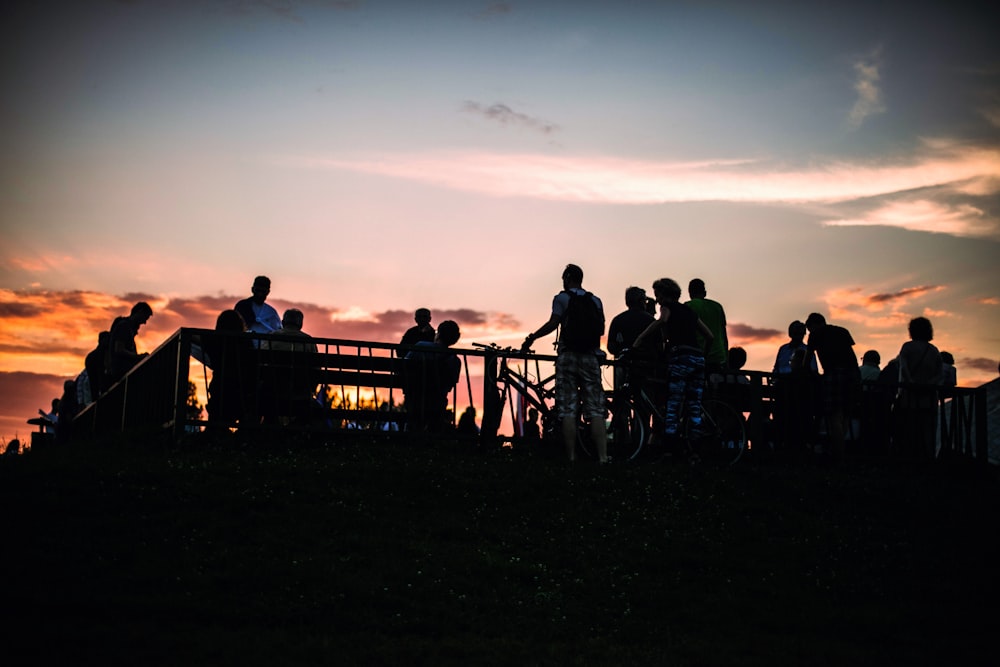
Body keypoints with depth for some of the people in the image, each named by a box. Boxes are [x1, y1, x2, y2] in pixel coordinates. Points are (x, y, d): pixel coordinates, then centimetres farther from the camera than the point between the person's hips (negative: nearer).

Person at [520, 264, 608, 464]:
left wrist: (531, 338, -2)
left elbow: (553, 323, -11)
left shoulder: (562, 298, 1)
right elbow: (601, 329, 10)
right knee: (596, 411, 0)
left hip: (568, 356, -3)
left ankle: (571, 457, -8)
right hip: (591, 357, 3)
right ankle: (603, 457, -11)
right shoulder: (595, 301, 13)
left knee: (568, 410, -3)